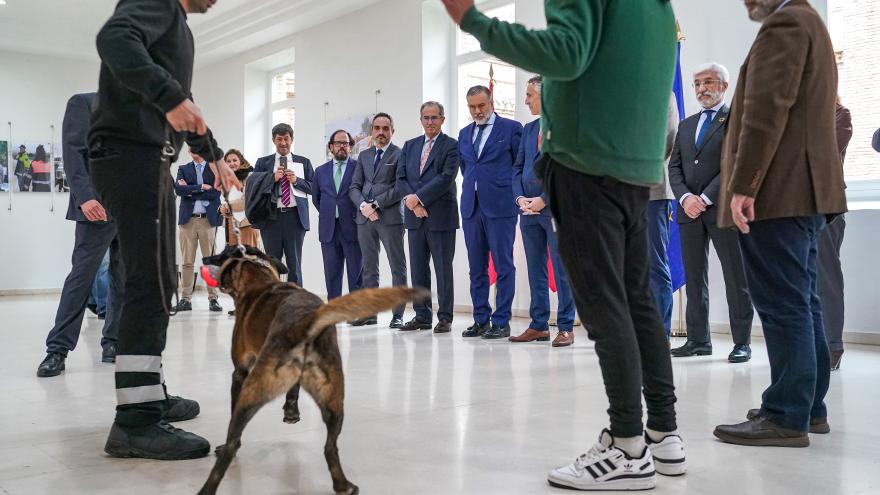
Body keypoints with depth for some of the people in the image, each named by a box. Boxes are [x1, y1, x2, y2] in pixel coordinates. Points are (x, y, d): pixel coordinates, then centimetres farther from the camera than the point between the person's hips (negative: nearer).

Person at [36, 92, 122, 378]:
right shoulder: (82, 102, 4)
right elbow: (73, 152, -7)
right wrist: (85, 196, -20)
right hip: (98, 206, -6)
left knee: (125, 279, 5)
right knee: (82, 275, -7)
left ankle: (113, 343, 13)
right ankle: (57, 349, -1)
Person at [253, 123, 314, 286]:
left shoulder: (303, 162, 12)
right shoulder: (263, 163, 11)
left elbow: (313, 187, 5)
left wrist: (296, 180, -9)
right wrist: (273, 179, -9)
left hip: (295, 216, 0)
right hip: (271, 216, 0)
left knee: (294, 263, 2)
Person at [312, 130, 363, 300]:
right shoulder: (321, 171, 14)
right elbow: (316, 197, 21)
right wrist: (327, 214, 11)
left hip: (352, 228, -4)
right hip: (328, 229, 4)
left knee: (356, 274, 0)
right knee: (331, 275, 6)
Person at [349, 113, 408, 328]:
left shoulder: (400, 154, 1)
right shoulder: (364, 155, 17)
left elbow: (400, 188, -9)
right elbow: (354, 186, 11)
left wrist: (376, 204, -13)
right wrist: (363, 205, -8)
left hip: (390, 217, -5)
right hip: (364, 217, 5)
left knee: (398, 268, -1)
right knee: (369, 268, 9)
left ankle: (397, 314, 3)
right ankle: (369, 312, 15)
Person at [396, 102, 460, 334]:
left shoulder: (451, 146, -1)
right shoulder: (409, 146, 16)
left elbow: (446, 178, -13)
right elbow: (401, 178, 9)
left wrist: (418, 198, -14)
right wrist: (411, 201, -8)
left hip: (440, 215, -5)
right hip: (415, 216, 5)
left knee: (443, 268, -1)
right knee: (418, 269, 8)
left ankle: (445, 318, 5)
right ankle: (422, 316, 16)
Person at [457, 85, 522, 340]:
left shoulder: (511, 128, 1)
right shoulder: (464, 134, 17)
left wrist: (514, 195, 1)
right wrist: (472, 190, 16)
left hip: (500, 205, -5)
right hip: (471, 206, 5)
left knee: (503, 266, -3)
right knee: (476, 267, 7)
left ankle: (501, 322, 2)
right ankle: (481, 320, 15)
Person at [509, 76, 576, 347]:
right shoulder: (528, 129, 17)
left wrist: (544, 200, -15)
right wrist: (520, 198, -1)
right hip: (529, 210, 7)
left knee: (562, 270, -2)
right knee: (535, 270, 10)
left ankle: (565, 327, 5)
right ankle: (539, 325, 17)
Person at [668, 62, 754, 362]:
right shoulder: (686, 125, 20)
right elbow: (674, 167, 11)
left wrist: (705, 197, -14)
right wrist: (685, 197, -7)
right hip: (689, 210, 5)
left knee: (736, 277, -1)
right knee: (694, 278, 6)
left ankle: (742, 342, 5)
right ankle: (698, 339, 12)